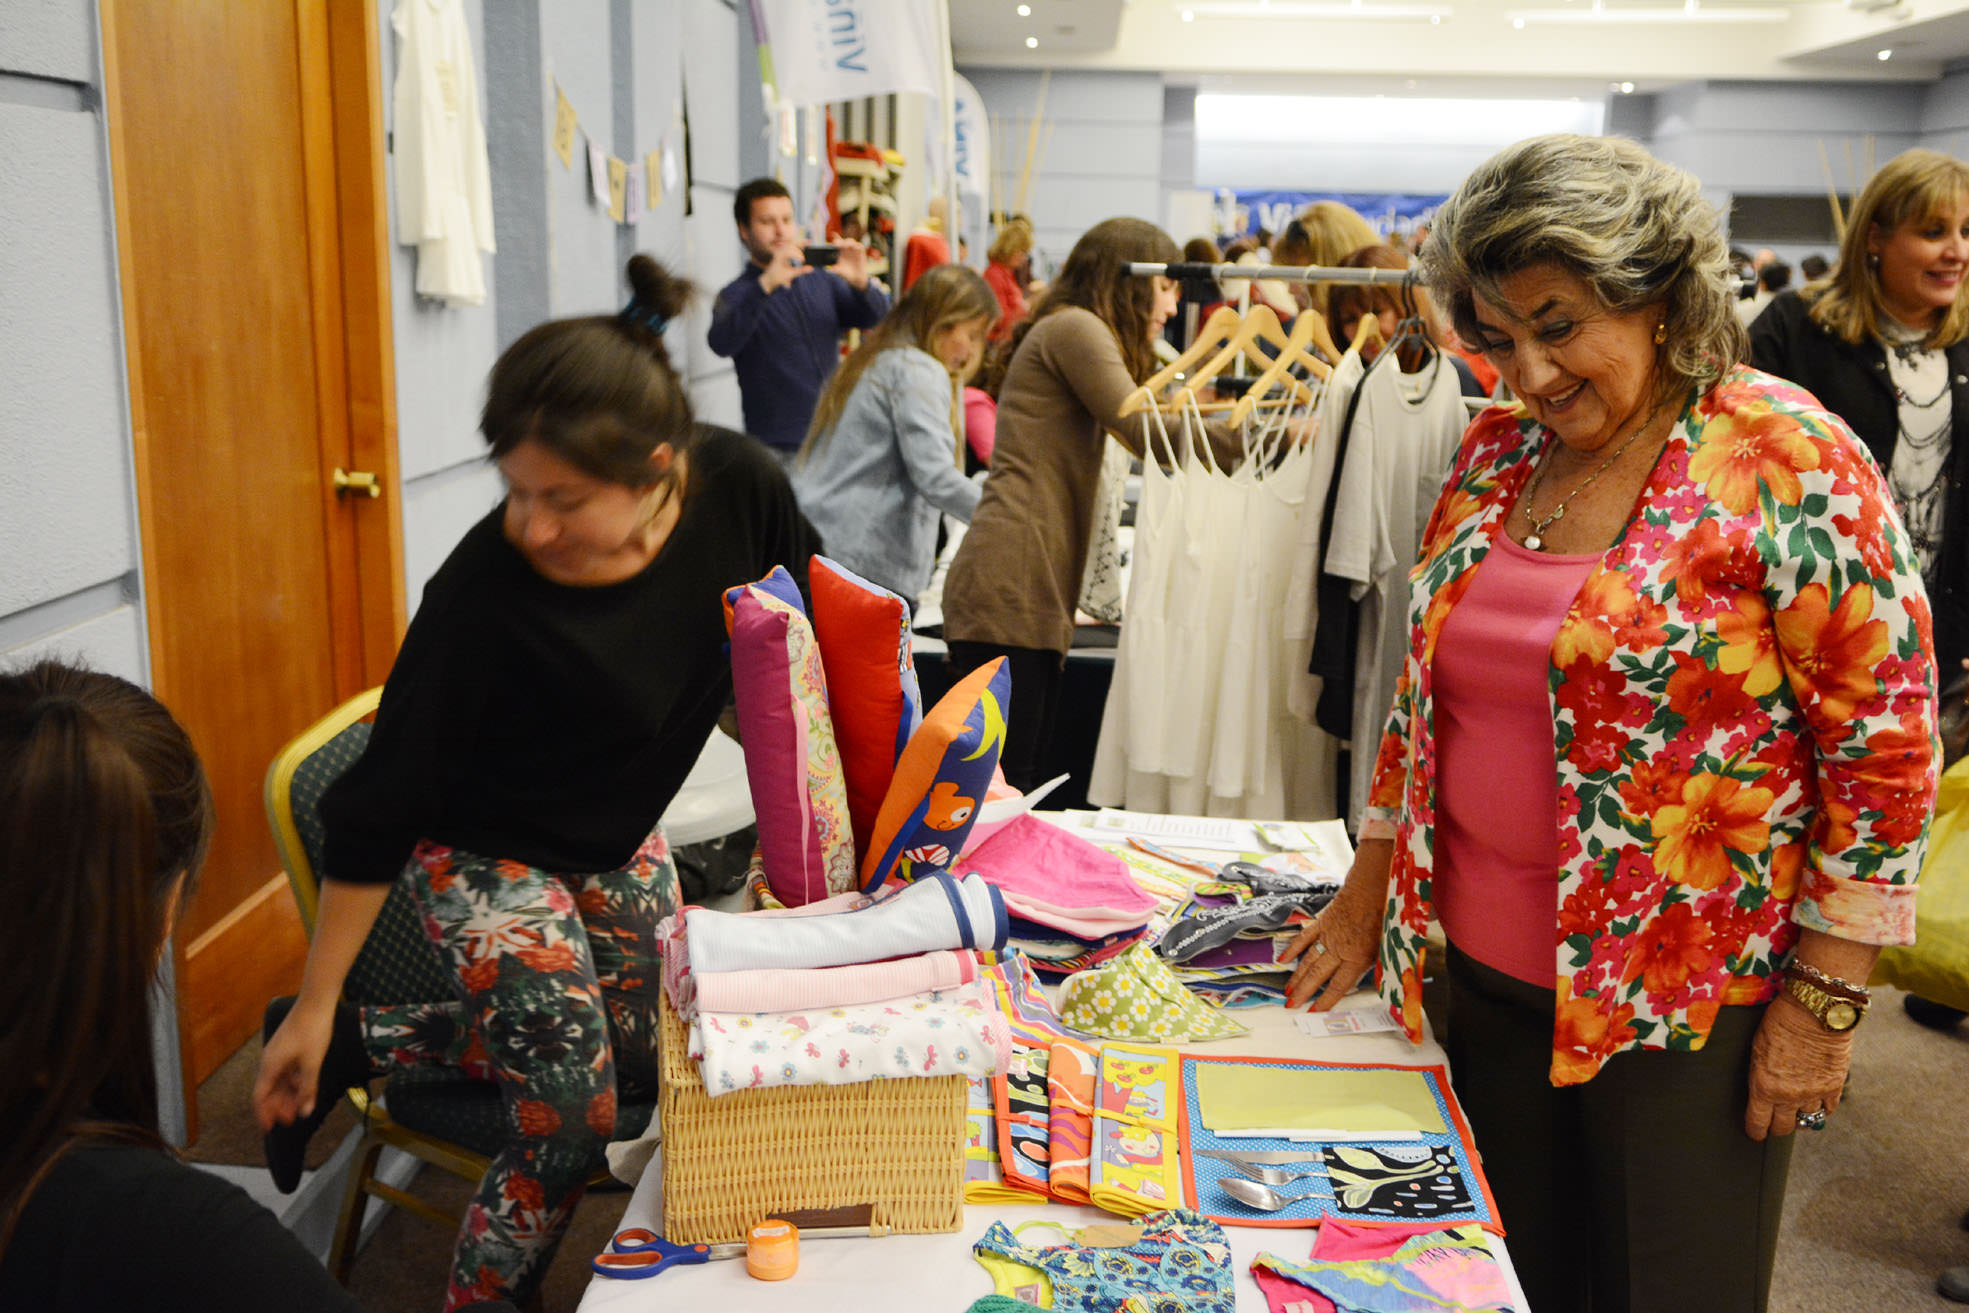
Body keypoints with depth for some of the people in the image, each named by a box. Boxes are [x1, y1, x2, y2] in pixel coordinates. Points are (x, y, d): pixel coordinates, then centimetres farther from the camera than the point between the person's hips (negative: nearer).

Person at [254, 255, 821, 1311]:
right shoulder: (484, 588, -33)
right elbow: (382, 806, -23)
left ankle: (363, 1045, 25)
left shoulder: (737, 485, -24)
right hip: (485, 855, -6)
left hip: (617, 836, 6)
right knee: (572, 1124, -8)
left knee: (652, 1047, 19)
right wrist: (311, 1005, -16)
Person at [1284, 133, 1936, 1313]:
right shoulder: (1496, 453, 4)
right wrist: (1366, 899, 11)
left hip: (1688, 1004, -5)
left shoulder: (1791, 463, -13)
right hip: (1493, 974, 5)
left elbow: (1885, 744, -12)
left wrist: (1823, 999, -12)